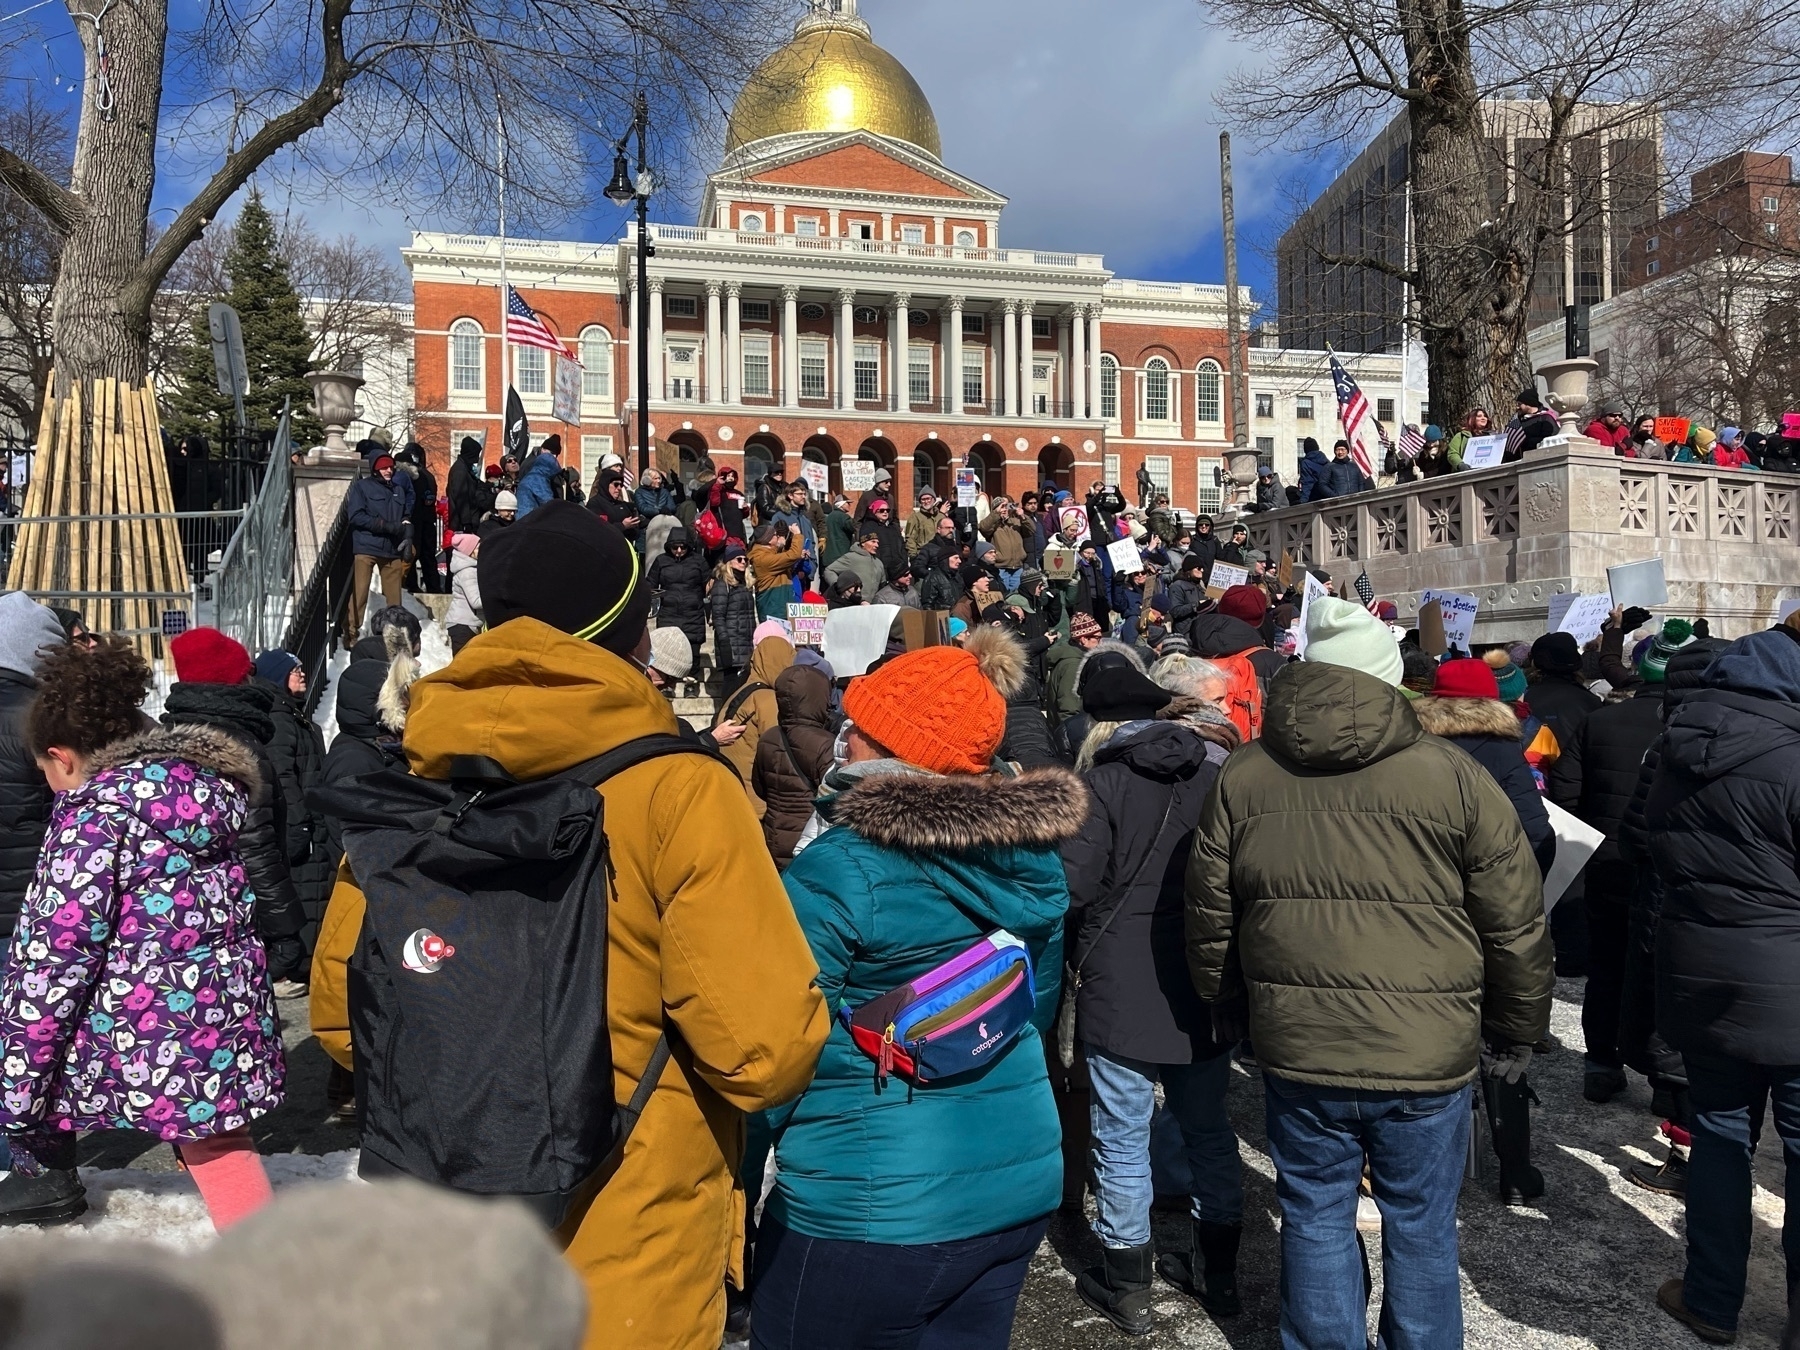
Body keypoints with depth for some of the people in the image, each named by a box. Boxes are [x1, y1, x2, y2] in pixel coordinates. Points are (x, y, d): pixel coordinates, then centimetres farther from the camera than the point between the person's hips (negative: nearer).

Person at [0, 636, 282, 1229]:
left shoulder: (97, 807, -10)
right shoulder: (213, 783, 11)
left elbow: (56, 951, -13)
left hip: (138, 1026, -6)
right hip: (227, 1016, 6)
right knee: (218, 1148, 15)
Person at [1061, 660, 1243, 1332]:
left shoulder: (1105, 780, -14)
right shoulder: (1219, 773, 2)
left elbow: (1073, 883, -17)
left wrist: (1076, 951, 3)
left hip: (1122, 992, -5)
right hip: (1206, 988, 6)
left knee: (1122, 1137, 8)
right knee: (1208, 1129, 18)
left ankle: (1127, 1287, 20)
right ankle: (1218, 1274, 32)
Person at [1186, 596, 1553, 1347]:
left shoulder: (1241, 778, -2)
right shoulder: (1454, 776, -8)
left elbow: (1210, 917, 6)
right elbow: (1516, 925, -3)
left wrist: (1220, 1003, 22)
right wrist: (1518, 1032, 11)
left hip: (1297, 1051, 1)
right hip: (1428, 1055, -1)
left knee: (1316, 1221, 17)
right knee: (1421, 1228, 17)